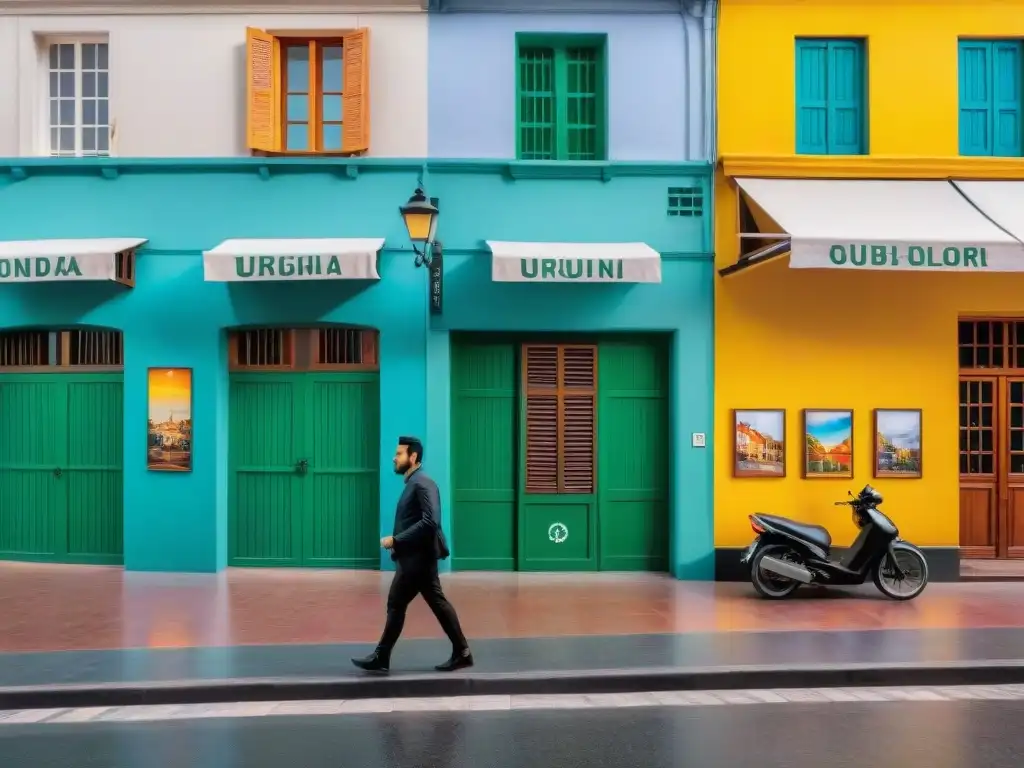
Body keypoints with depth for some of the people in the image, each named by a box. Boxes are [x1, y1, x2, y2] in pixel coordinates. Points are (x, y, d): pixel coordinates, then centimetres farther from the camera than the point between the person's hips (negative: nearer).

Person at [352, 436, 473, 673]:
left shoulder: (422, 483, -15)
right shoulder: (413, 483, 15)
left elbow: (430, 522, -26)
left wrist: (396, 540, -23)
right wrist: (397, 541, 6)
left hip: (418, 557, -10)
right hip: (415, 556, 10)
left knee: (397, 604, -3)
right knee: (437, 602, 10)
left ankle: (381, 658, 6)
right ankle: (461, 653, 13)